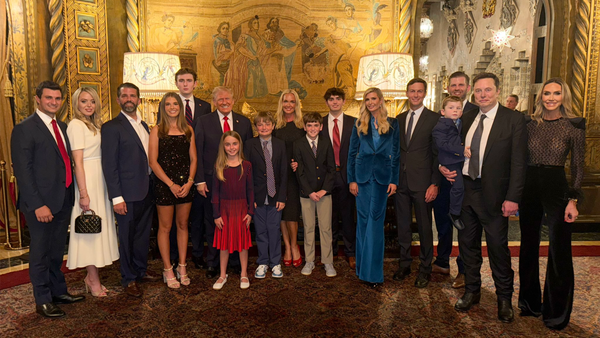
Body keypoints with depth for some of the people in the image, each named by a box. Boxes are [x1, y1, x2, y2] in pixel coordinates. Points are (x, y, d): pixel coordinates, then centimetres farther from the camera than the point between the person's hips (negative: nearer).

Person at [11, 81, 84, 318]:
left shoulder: (62, 127, 13)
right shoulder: (24, 129, -10)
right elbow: (23, 171, -14)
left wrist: (72, 195, 6)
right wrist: (37, 205, -19)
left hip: (63, 201, 7)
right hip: (42, 203, -7)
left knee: (57, 251, 19)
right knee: (40, 253, 8)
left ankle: (58, 291, 34)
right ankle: (43, 301, 22)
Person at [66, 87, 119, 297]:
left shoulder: (94, 124, 15)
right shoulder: (76, 125, -10)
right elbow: (78, 162, -15)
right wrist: (83, 193, -18)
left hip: (99, 179, 8)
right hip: (87, 180, -8)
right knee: (90, 229, -1)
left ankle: (92, 276, 22)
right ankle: (94, 280, 10)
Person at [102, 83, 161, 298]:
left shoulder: (143, 125, 14)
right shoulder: (112, 127, -9)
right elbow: (109, 165, -13)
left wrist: (153, 186, 10)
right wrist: (116, 197, -17)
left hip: (147, 191, 7)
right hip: (128, 193, -7)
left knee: (144, 234, 17)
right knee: (127, 237, 7)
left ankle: (141, 270, 35)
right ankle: (129, 279, 22)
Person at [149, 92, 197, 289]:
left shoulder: (188, 130, 9)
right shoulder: (157, 131, 0)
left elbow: (193, 159, 8)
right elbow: (153, 162, -6)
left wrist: (189, 181, -6)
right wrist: (171, 184, -12)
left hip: (185, 184, 3)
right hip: (164, 184, -3)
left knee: (183, 225, 10)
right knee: (165, 227, 3)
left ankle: (182, 267, 21)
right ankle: (168, 270, 14)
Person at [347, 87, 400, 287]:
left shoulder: (392, 124, 6)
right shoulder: (359, 125, 8)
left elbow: (396, 154, 5)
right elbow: (352, 153, 7)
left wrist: (394, 180, -2)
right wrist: (352, 179, -1)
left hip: (382, 175, -1)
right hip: (362, 175, 1)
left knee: (376, 220, -1)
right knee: (363, 220, 5)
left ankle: (372, 271, 5)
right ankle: (362, 266, 17)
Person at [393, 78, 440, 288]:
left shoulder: (434, 119, -4)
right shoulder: (399, 119, 11)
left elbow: (437, 154, -6)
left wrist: (435, 184, -12)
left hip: (422, 182, -4)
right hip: (400, 182, 5)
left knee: (425, 227, 6)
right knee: (402, 226, 13)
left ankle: (425, 269, 22)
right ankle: (404, 264, 28)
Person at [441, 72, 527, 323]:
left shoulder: (514, 119, -6)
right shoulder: (467, 118, 9)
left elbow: (518, 162, -10)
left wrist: (513, 198, -15)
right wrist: (445, 165, -3)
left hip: (493, 193, -5)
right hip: (465, 188, 5)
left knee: (498, 247, 5)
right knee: (467, 243, 14)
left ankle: (504, 299, 25)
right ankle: (472, 291, 33)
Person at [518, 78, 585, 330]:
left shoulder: (574, 126, -2)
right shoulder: (530, 124, 5)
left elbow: (578, 166, -2)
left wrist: (573, 200, -9)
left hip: (556, 188, -3)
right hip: (529, 188, 3)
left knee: (559, 251, 3)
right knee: (528, 247, 13)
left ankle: (557, 313, 20)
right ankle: (530, 302, 31)